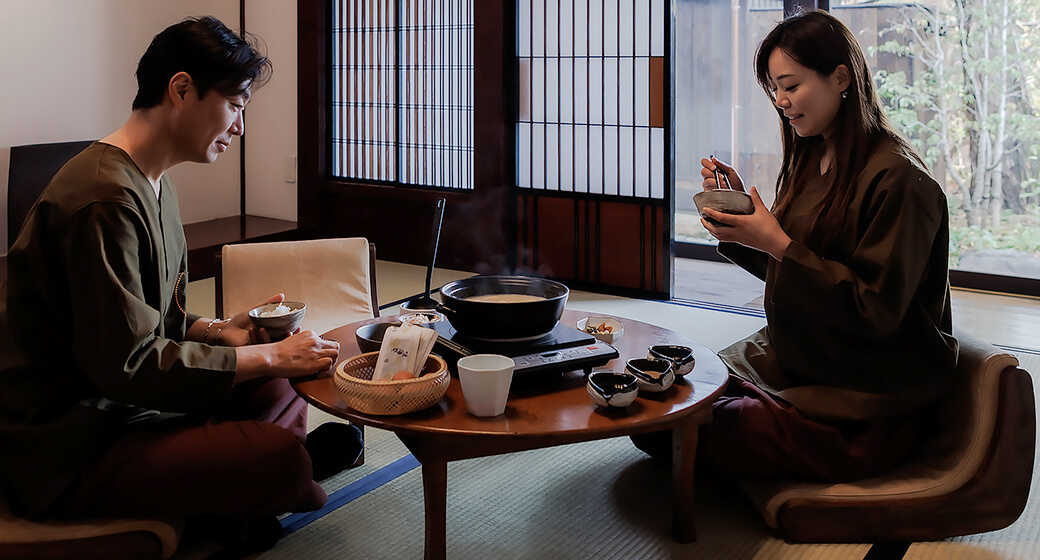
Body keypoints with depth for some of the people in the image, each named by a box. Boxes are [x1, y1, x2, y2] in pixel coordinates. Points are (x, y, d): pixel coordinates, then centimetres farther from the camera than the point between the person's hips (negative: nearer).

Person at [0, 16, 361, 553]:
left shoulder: (152, 184, 11)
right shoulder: (104, 200, -23)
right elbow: (127, 364, -24)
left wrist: (219, 331, 1)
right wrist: (269, 356, -18)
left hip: (115, 408, 11)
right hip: (61, 459, -10)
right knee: (280, 456, -21)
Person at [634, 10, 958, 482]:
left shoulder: (898, 179, -17)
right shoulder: (811, 160, 8)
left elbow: (875, 311, -20)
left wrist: (777, 243, -23)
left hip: (864, 400, -7)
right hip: (790, 359, 8)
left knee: (712, 433, -19)